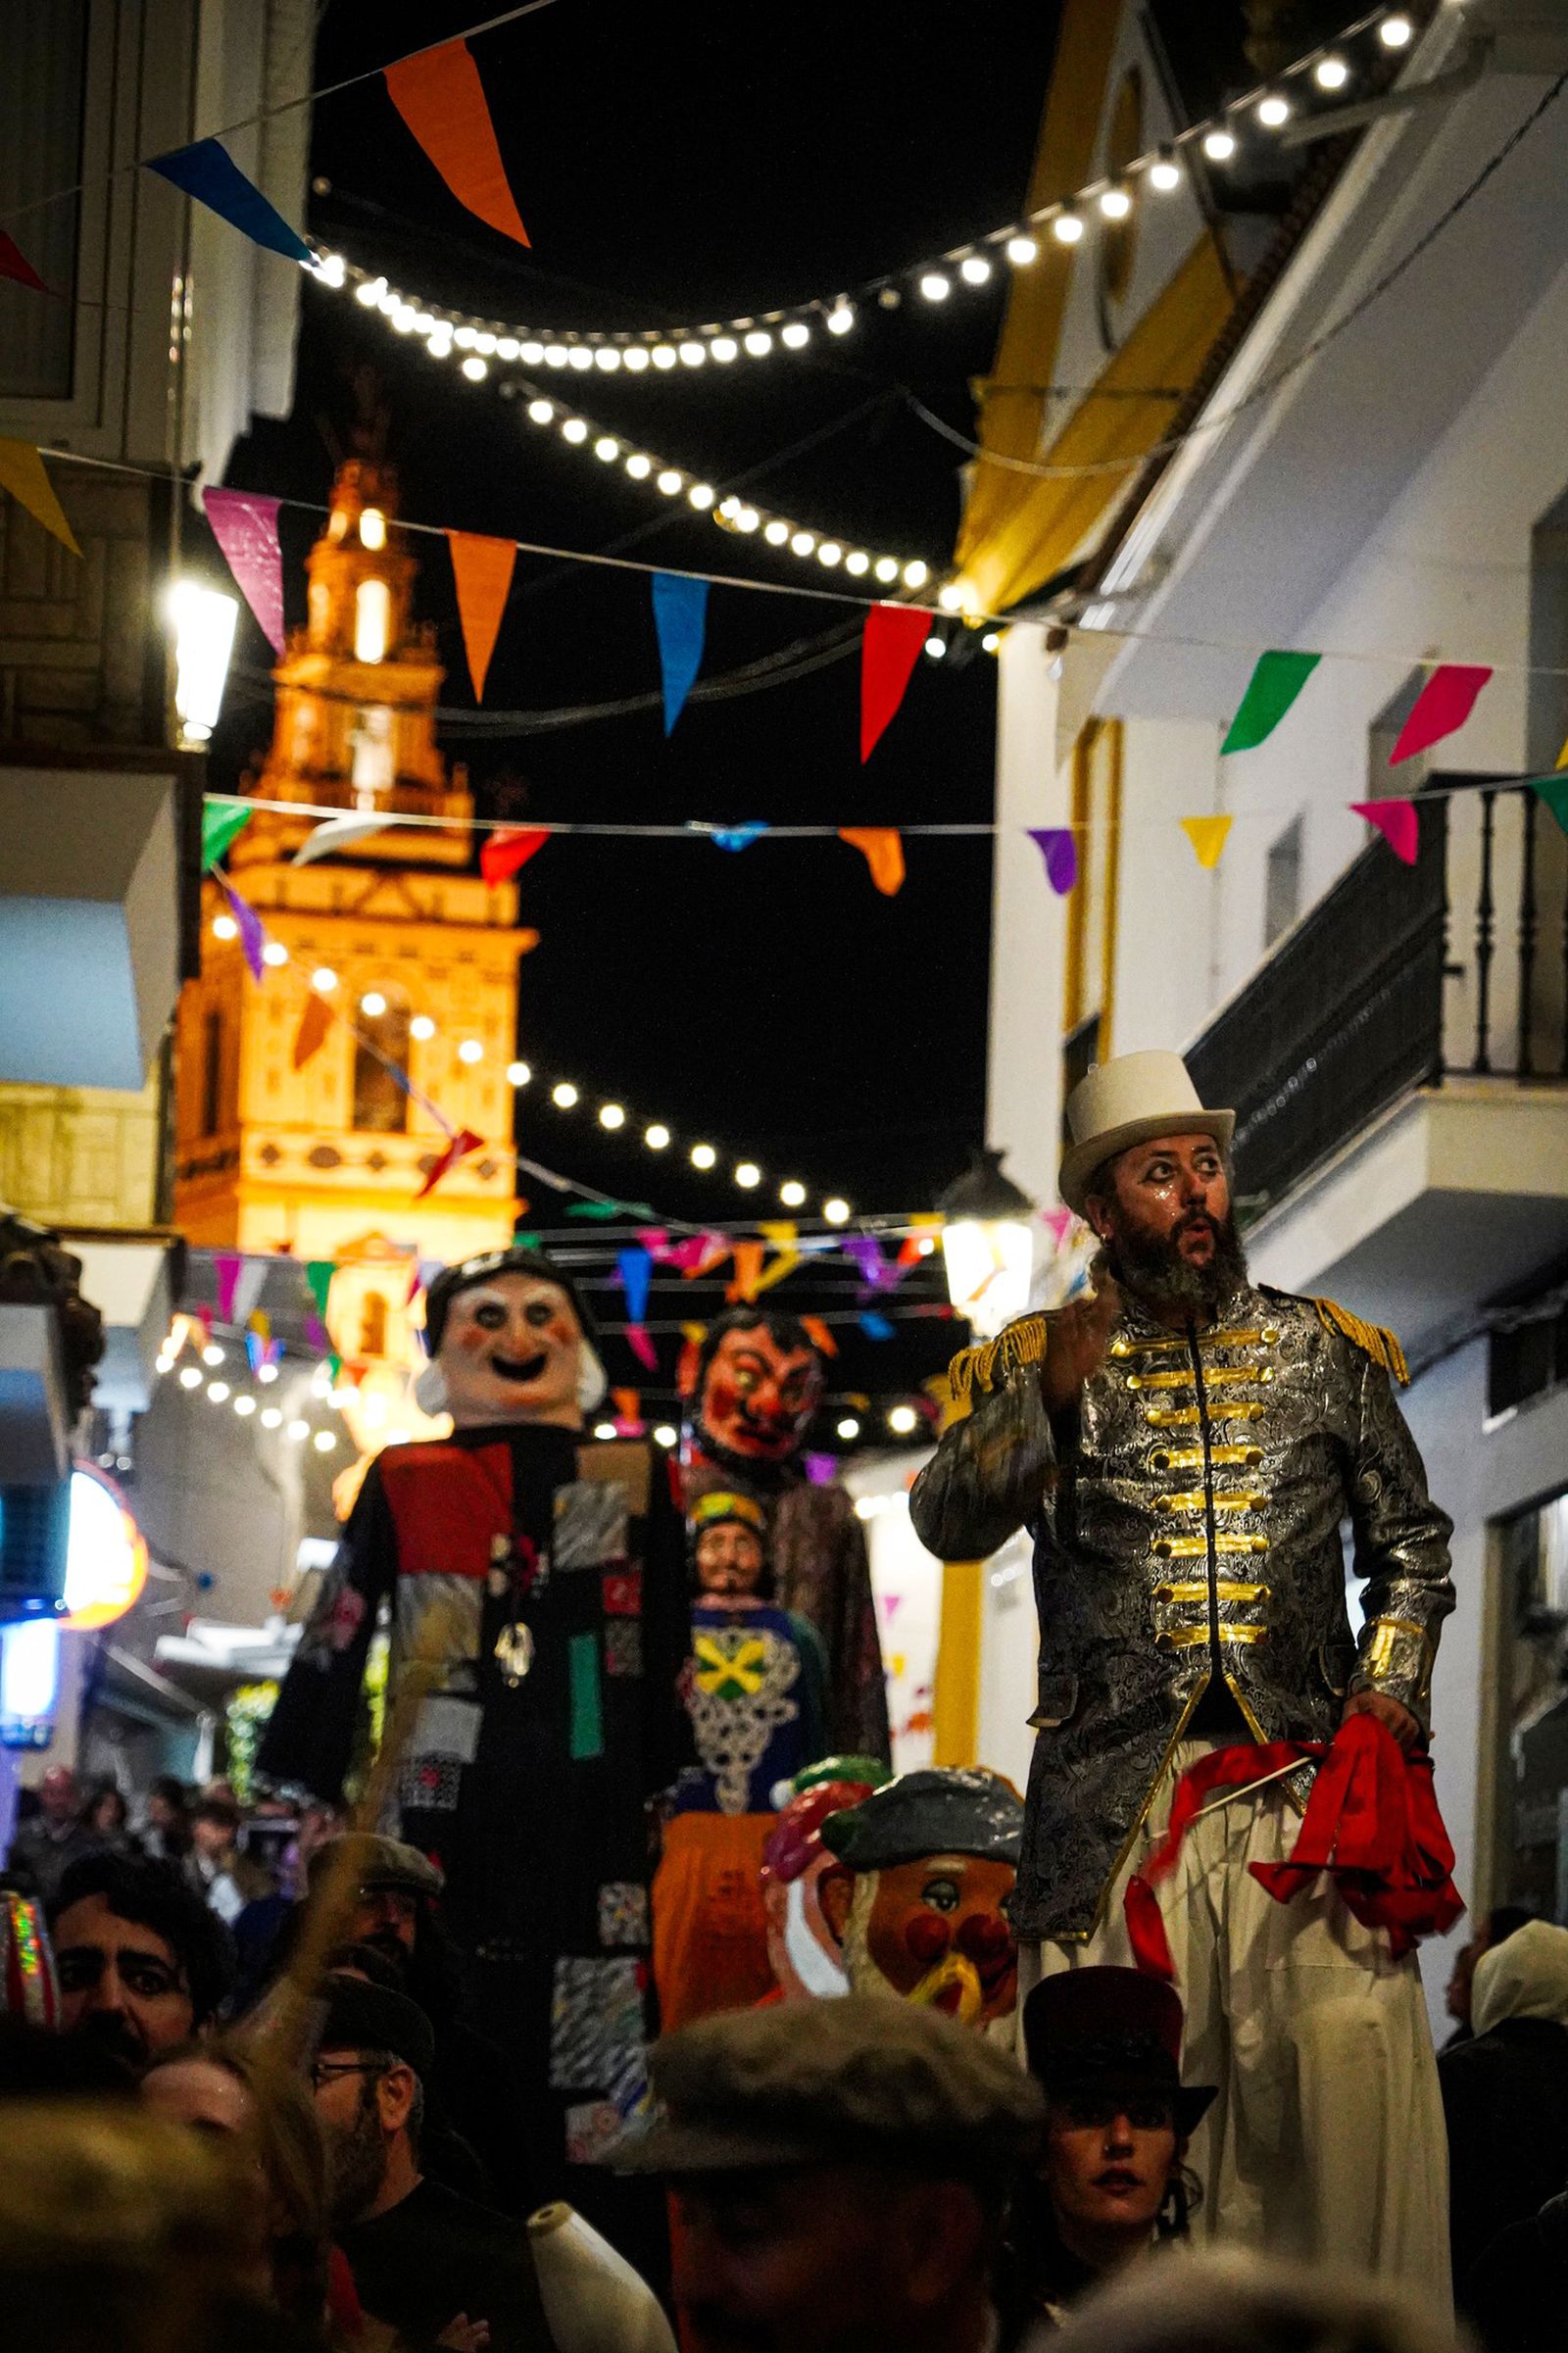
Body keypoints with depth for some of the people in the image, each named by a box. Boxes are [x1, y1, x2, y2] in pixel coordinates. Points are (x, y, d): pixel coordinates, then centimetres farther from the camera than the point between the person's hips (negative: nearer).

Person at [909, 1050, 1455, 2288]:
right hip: (1118, 1783, 0)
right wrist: (1045, 1400, -14)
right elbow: (947, 1522, 1)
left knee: (1350, 2052, -17)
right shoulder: (1038, 1361, 14)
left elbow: (1413, 1540, 19)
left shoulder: (1325, 1349, 17)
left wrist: (1389, 1691, 4)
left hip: (1302, 1768, 0)